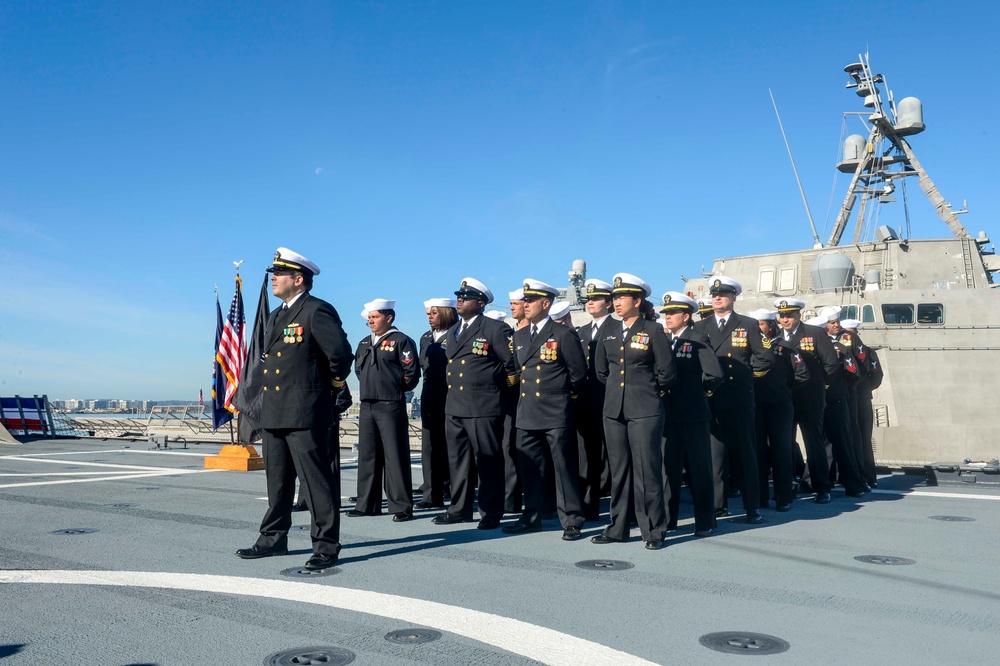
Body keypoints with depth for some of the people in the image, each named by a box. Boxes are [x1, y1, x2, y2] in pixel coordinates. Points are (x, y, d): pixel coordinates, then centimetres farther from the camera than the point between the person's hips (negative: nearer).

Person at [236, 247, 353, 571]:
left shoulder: (318, 311, -12)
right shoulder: (275, 317, 18)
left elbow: (341, 354, -19)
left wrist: (333, 385, -5)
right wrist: (267, 401, 18)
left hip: (307, 414, -9)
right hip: (275, 413, 9)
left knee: (318, 481, -3)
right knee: (277, 481, 17)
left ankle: (326, 547, 4)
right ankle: (273, 540, 28)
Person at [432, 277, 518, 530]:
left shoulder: (495, 329, -7)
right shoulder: (453, 331, 17)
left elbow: (514, 364, -8)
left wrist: (502, 389, -1)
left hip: (483, 407, -8)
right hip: (454, 407, 8)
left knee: (488, 461, 0)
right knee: (458, 461, 13)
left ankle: (491, 513, 8)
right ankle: (460, 509, 23)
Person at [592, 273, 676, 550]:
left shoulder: (653, 331, -3)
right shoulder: (610, 333, 11)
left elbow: (667, 373, -2)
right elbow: (601, 370, 22)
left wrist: (647, 391, 6)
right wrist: (616, 389, 14)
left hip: (644, 410, -5)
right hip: (614, 410, 5)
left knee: (647, 470, -4)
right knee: (618, 471, 10)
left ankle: (654, 531, 5)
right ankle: (617, 527, 18)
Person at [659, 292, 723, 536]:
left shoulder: (698, 340, -6)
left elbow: (715, 374, -15)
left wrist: (699, 389, -2)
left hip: (693, 414, -5)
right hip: (668, 413, 5)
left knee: (699, 468, 4)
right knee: (668, 467, 10)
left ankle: (705, 522, 13)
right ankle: (667, 519, 19)